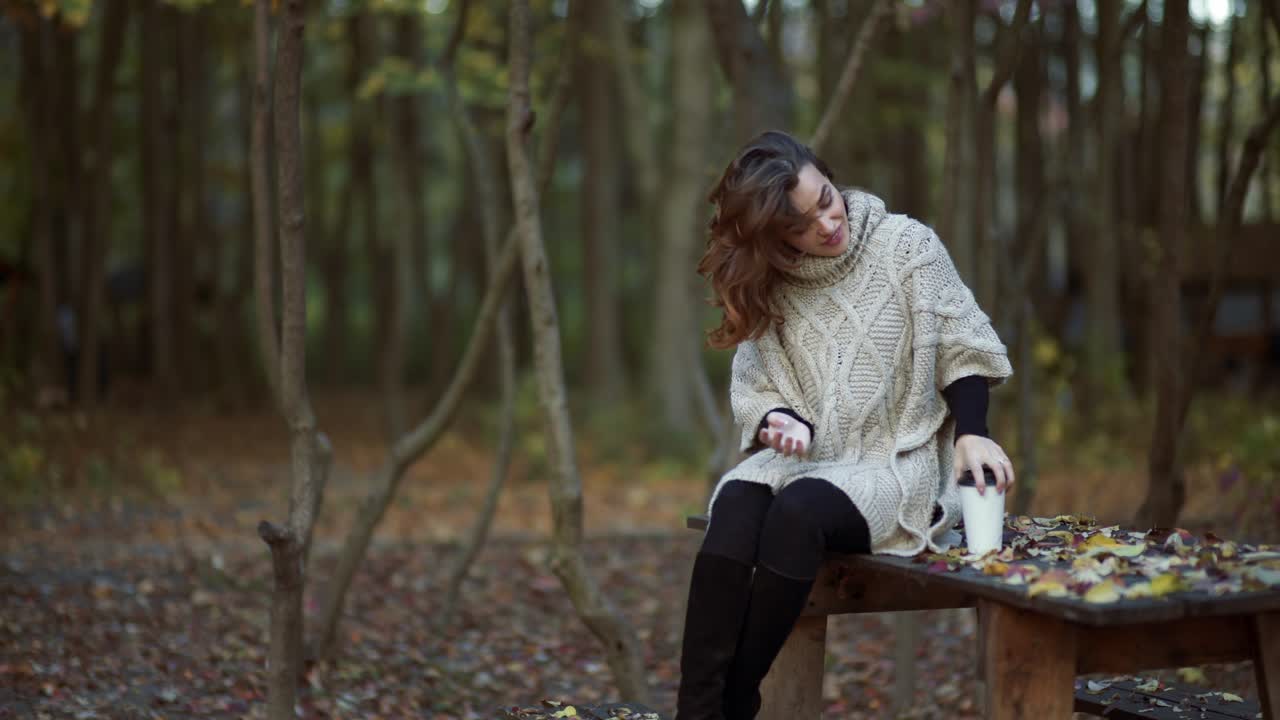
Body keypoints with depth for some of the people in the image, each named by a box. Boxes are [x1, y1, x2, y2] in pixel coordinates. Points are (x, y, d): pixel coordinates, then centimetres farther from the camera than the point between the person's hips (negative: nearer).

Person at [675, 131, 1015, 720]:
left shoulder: (907, 246, -3)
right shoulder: (766, 283, 6)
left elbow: (961, 349, 0)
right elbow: (751, 385, 7)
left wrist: (970, 433, -15)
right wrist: (776, 419, -15)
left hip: (896, 461, -3)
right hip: (805, 457, 3)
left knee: (799, 509, -34)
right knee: (736, 504, -31)